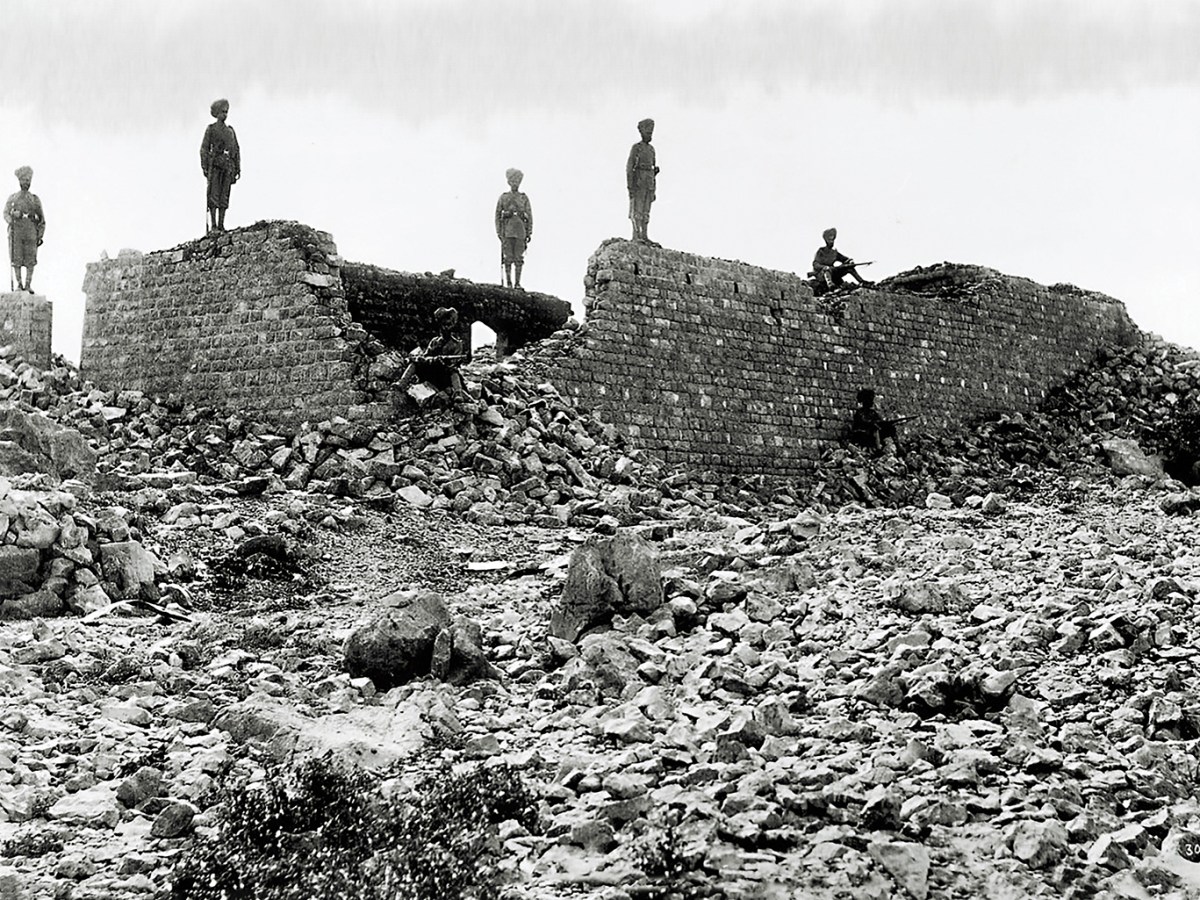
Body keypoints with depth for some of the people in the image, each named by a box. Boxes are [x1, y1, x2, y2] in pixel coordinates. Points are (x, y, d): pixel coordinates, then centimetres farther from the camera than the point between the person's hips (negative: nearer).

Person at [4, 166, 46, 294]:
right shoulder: (12, 199, 12)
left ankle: (28, 285, -2)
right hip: (16, 232, 0)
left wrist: (40, 236, 3)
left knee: (30, 260, -4)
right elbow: (6, 214, 4)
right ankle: (18, 284, 1)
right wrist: (12, 221, -19)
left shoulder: (35, 199, 12)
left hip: (31, 232, 0)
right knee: (16, 259, -2)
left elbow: (42, 219, 11)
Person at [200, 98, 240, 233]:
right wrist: (204, 167, -10)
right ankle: (213, 225, -9)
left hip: (228, 166, 4)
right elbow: (204, 148, 0)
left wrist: (238, 168, 8)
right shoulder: (210, 129, 5)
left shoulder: (230, 131, 17)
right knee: (213, 195, -8)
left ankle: (221, 225, 0)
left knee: (224, 196, 0)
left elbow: (236, 150, 16)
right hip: (215, 164, -4)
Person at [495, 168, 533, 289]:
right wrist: (498, 232, -1)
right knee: (508, 258, -4)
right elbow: (497, 215, 8)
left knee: (519, 258, -1)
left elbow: (529, 216, 9)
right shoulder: (503, 197, 8)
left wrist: (529, 233, 2)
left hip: (520, 232, 1)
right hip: (507, 231, -1)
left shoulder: (524, 198, 10)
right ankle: (508, 283, -1)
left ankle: (518, 284, 1)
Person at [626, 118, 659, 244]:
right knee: (637, 211, -8)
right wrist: (630, 187, -17)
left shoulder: (651, 149, 16)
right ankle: (636, 236, -10)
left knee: (646, 211, 5)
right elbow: (629, 168, -11)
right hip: (638, 183, -7)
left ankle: (644, 237, 5)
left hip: (649, 184, 7)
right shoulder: (636, 148, -6)